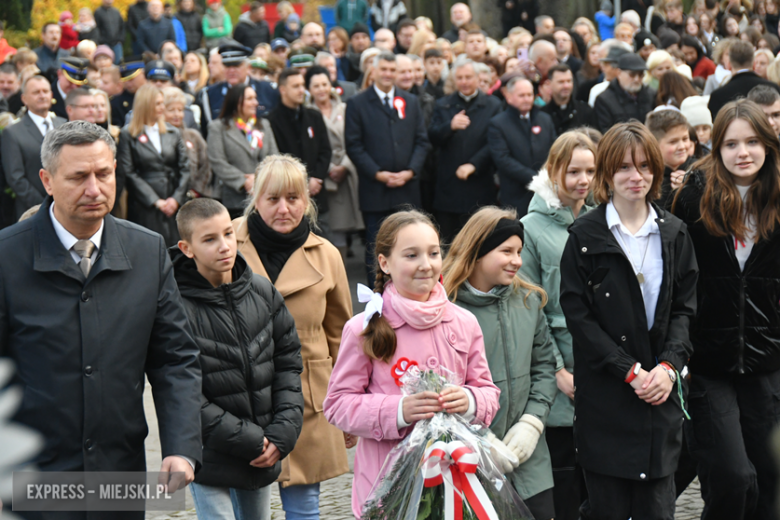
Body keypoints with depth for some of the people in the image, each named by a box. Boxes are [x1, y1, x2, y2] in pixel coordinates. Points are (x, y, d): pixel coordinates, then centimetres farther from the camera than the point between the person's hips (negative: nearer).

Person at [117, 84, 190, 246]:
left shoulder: (173, 133, 13)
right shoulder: (128, 135, 1)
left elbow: (185, 168, 10)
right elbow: (129, 173, -5)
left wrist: (177, 198, -5)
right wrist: (155, 201, -9)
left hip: (174, 204, 4)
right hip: (145, 207, -4)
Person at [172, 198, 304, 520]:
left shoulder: (262, 292, 1)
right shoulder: (179, 308, -17)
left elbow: (289, 362, 7)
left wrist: (282, 433, -4)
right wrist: (250, 440, -15)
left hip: (264, 454, 5)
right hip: (210, 456, -5)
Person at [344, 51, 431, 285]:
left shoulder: (411, 102, 13)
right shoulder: (357, 104, 2)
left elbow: (422, 141, 10)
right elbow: (353, 145, -4)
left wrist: (410, 171, -6)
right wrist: (378, 174, -12)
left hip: (407, 188, 3)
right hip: (374, 190, -3)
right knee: (375, 247, 1)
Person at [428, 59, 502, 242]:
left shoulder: (492, 105, 5)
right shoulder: (443, 105, 12)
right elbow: (433, 139, 0)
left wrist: (473, 165, -14)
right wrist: (450, 126, -20)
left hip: (479, 186, -2)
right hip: (448, 187, 2)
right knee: (446, 244, 4)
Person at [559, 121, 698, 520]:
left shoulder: (673, 233, 9)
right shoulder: (585, 236, -3)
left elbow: (685, 308, 8)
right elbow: (577, 314, -6)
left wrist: (669, 366, -8)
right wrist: (630, 371, -12)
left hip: (661, 393, 3)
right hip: (604, 394, -3)